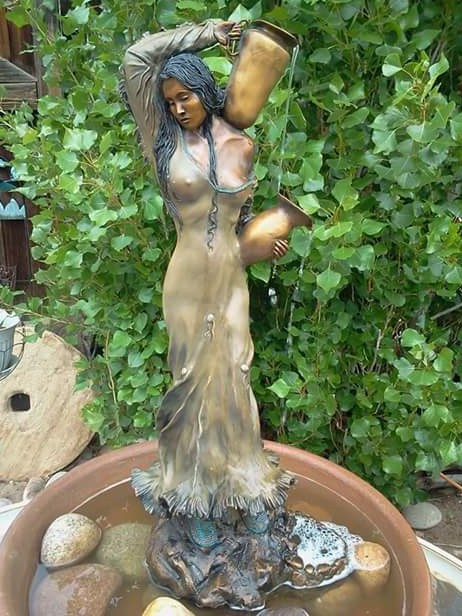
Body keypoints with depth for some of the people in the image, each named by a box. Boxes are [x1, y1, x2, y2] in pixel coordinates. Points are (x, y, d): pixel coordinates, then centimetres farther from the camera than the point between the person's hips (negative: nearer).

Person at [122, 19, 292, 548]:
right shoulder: (165, 138, -1)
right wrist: (206, 33, -2)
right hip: (189, 279, -2)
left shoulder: (242, 146, 5)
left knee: (233, 380, 10)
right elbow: (138, 56, -8)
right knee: (194, 383, 6)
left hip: (232, 276, 2)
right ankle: (195, 499, 25)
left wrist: (266, 241, 5)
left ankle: (245, 485, 29)